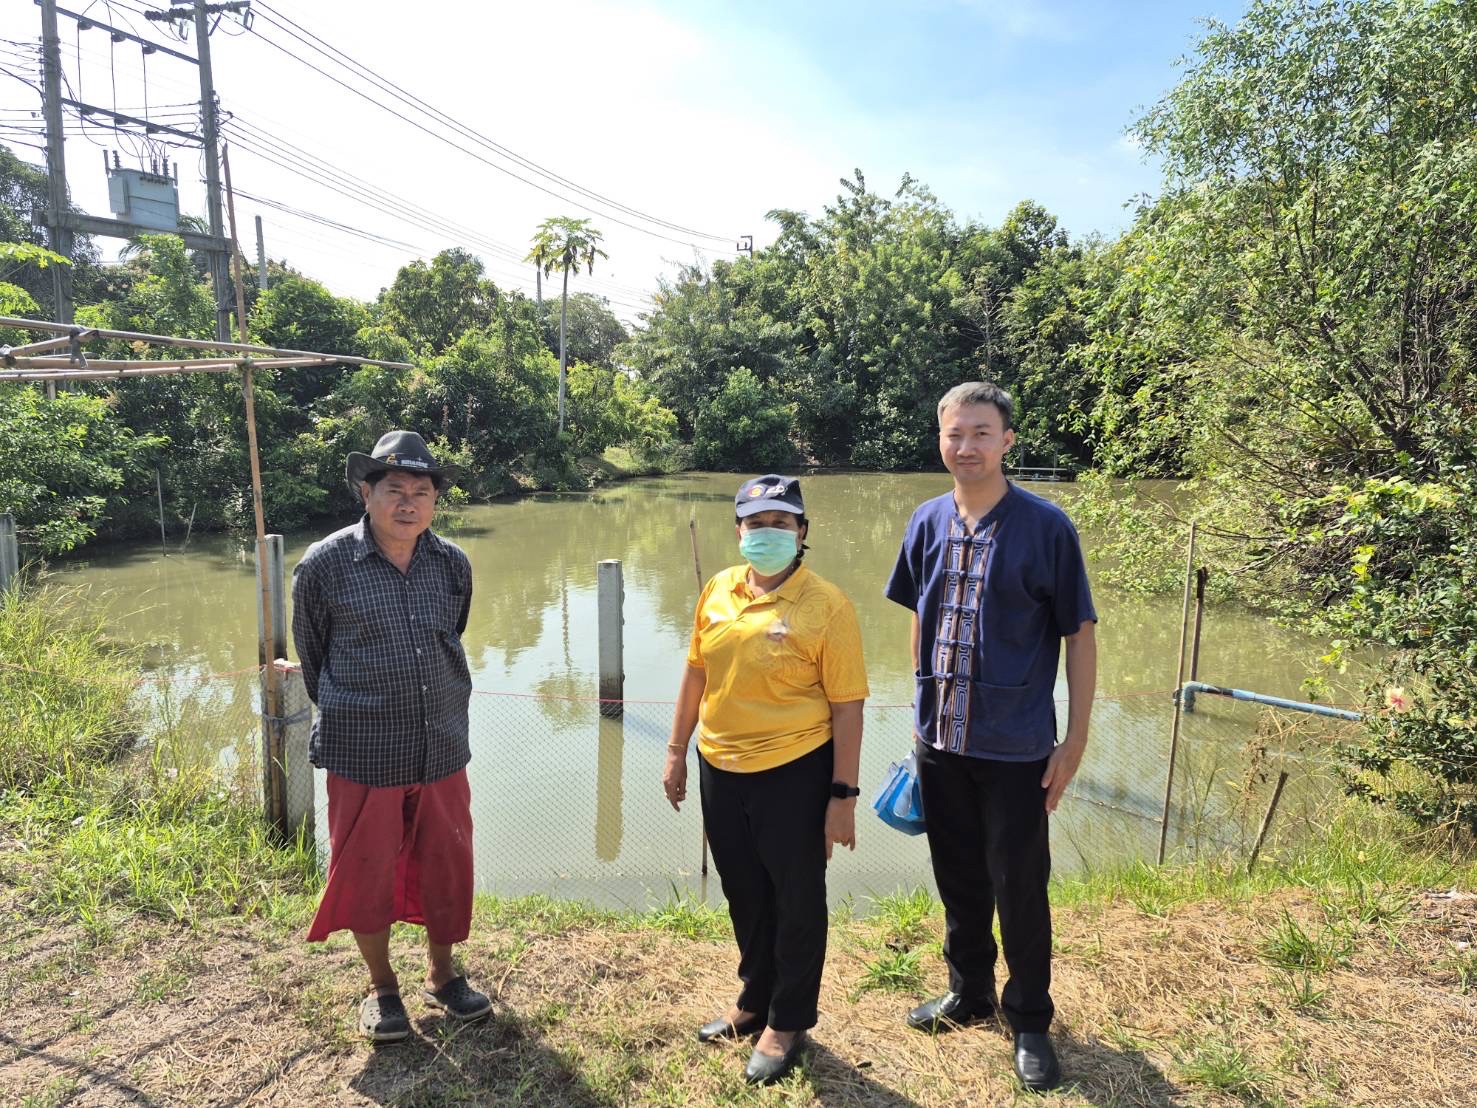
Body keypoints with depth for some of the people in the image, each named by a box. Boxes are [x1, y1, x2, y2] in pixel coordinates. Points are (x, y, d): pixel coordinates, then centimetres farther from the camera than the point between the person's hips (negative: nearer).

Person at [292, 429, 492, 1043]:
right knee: (366, 873, 11)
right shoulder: (324, 565, -10)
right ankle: (382, 989, 35)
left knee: (447, 867, 14)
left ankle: (442, 975, 38)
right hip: (363, 756, -3)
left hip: (442, 751, 3)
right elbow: (312, 655, 6)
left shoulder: (452, 564, 0)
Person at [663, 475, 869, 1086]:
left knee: (796, 899, 12)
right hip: (719, 768, 5)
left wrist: (842, 795, -13)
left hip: (793, 773, -5)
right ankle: (755, 999, 44)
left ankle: (787, 1023, 34)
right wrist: (676, 750, 12)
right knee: (744, 895, 21)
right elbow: (696, 673, 10)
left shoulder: (826, 606, -14)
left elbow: (847, 706, -13)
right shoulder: (717, 591, 0)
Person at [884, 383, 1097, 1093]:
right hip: (941, 741, 4)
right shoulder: (928, 522, 2)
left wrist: (1074, 742, -9)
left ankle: (1029, 1020, 31)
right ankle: (968, 993, 40)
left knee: (1018, 888, 9)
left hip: (1016, 747, -4)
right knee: (958, 878, 18)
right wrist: (926, 707, 13)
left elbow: (1080, 635, -8)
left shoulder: (1044, 526, -11)